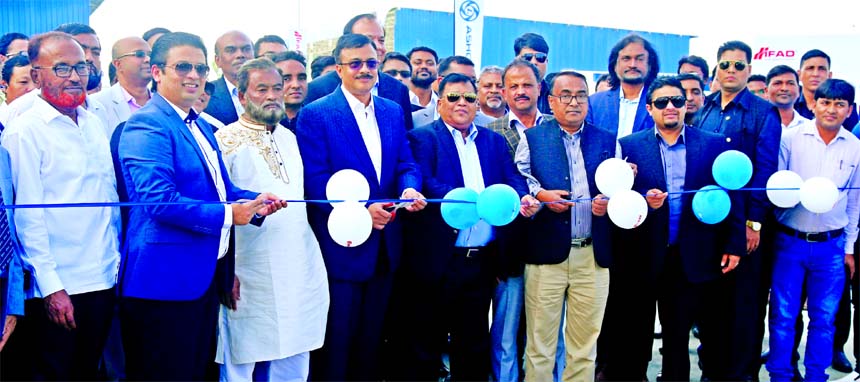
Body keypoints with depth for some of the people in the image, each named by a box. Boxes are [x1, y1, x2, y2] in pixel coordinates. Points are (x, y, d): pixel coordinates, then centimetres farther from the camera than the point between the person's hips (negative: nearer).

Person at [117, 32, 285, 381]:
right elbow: (159, 199, -25)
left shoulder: (200, 125, 15)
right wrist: (227, 215, -22)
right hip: (166, 278, -9)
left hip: (204, 274, 9)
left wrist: (255, 202, 1)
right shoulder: (147, 124, -14)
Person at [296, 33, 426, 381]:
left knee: (372, 339, 18)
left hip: (385, 245, 5)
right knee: (336, 343, 8)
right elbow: (316, 179, -14)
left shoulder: (393, 111, 9)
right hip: (341, 245, -5)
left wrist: (410, 188, -15)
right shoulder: (315, 114, -8)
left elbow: (405, 163, 8)